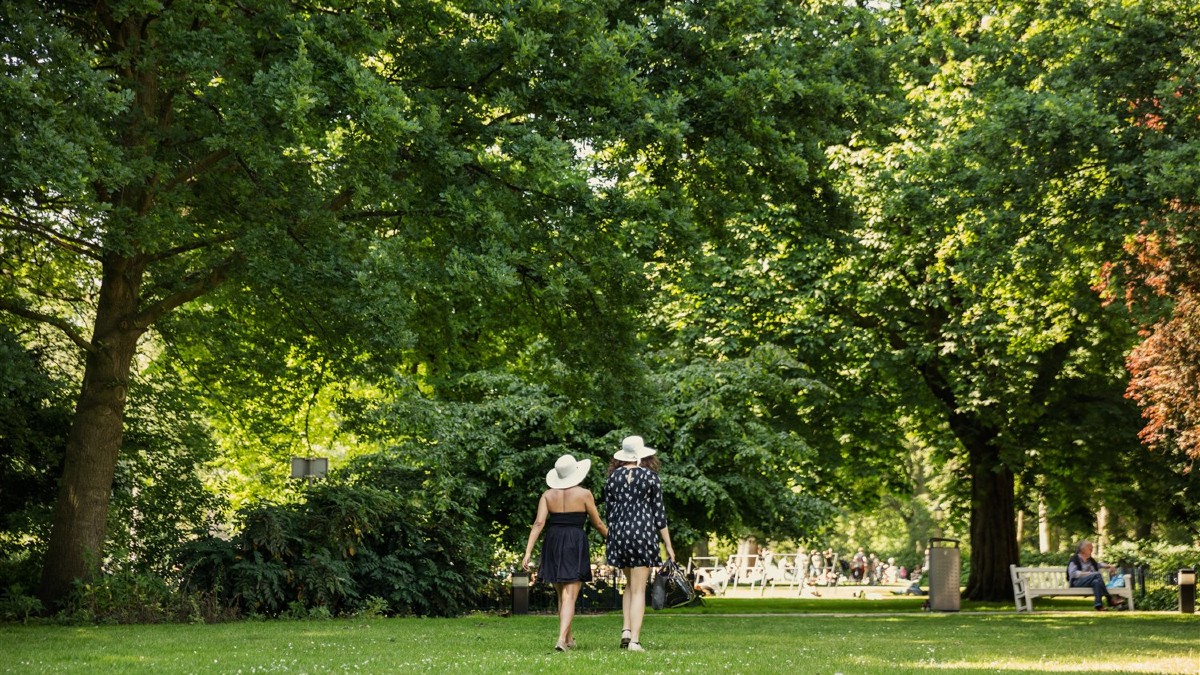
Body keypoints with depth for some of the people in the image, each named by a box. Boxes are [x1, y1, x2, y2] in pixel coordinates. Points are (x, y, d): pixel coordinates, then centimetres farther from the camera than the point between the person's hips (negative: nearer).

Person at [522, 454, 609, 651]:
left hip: (553, 545, 4)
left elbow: (539, 523, -6)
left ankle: (569, 639, 29)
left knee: (562, 595, 19)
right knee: (570, 597, -7)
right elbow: (598, 524, 1)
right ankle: (561, 639, -23)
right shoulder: (584, 494, -4)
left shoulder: (548, 495, 4)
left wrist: (528, 552, -8)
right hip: (575, 546, -4)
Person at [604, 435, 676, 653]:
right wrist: (668, 545, 3)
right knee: (639, 590, 0)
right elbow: (659, 513, -2)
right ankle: (634, 640, -5)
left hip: (619, 533, 3)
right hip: (643, 533, -3)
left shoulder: (613, 477, 5)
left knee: (630, 584, 21)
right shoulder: (651, 477, -2)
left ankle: (626, 629, 9)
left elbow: (608, 511, 7)